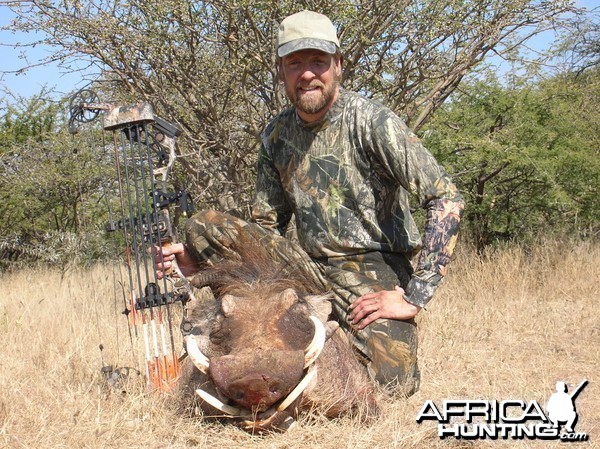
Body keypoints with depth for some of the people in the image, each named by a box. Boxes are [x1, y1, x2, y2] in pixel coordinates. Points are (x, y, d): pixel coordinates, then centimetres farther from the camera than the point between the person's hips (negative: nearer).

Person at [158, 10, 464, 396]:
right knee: (204, 225, -11)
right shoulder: (276, 136, 6)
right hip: (310, 267, 5)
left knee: (392, 385, -28)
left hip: (375, 269, -4)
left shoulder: (371, 121, -12)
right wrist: (199, 257, -4)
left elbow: (447, 200, -19)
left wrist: (415, 297, -23)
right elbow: (267, 223, 13)